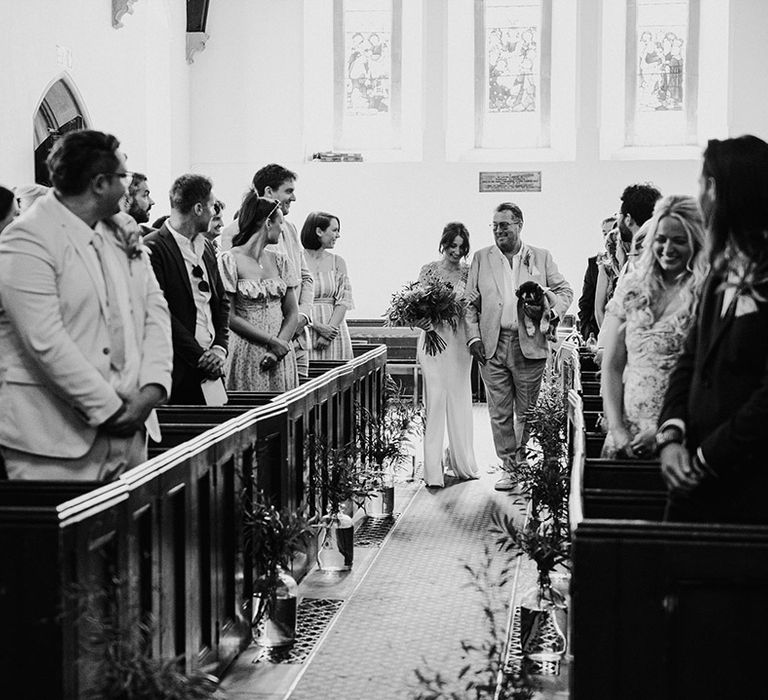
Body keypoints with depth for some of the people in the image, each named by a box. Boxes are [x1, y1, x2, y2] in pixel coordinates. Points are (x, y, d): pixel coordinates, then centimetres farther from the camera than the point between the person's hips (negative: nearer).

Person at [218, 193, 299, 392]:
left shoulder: (281, 262, 11)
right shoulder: (229, 261, -5)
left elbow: (292, 313, 8)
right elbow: (229, 318, -10)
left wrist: (278, 348, -9)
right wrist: (272, 342, -13)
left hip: (280, 357, 5)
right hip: (246, 356, -5)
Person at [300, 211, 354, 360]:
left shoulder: (337, 261, 10)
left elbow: (343, 301, 3)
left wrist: (329, 331, -10)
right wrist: (319, 327, -15)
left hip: (333, 327, 3)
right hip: (304, 330, -3)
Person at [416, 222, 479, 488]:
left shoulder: (468, 273, 8)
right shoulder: (428, 270, 2)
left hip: (459, 341, 3)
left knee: (460, 398, 8)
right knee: (435, 399, -6)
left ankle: (460, 461, 22)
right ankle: (434, 469, -6)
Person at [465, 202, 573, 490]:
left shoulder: (541, 257, 7)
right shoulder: (481, 258, 9)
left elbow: (564, 290, 11)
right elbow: (470, 302, 9)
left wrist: (554, 312, -9)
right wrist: (474, 336, -3)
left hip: (529, 345, -1)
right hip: (492, 347, 1)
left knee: (527, 412, 5)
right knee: (500, 412, 3)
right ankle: (509, 469, 11)